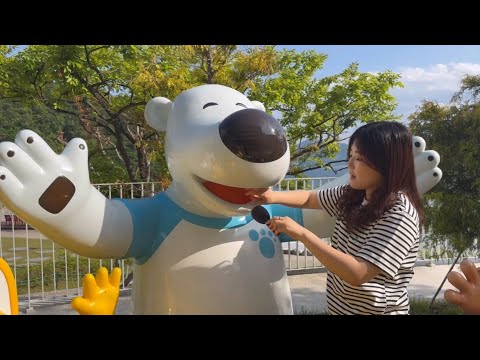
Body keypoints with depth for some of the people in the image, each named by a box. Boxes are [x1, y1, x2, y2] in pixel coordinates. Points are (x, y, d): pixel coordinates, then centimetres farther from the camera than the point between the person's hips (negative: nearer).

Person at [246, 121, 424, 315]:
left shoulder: (400, 216, -25)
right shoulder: (353, 194, -2)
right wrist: (273, 196, -8)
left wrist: (302, 234, -32)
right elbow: (310, 198, 11)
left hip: (377, 310, -7)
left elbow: (357, 274, -31)